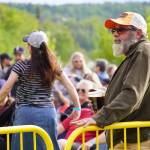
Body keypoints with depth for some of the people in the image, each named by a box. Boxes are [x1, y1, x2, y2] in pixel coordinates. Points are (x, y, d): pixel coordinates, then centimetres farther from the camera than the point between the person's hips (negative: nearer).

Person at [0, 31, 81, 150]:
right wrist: (77, 107, 12)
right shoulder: (52, 66, 4)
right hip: (48, 113, 3)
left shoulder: (21, 66, -6)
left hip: (26, 113, -3)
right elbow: (70, 87, 4)